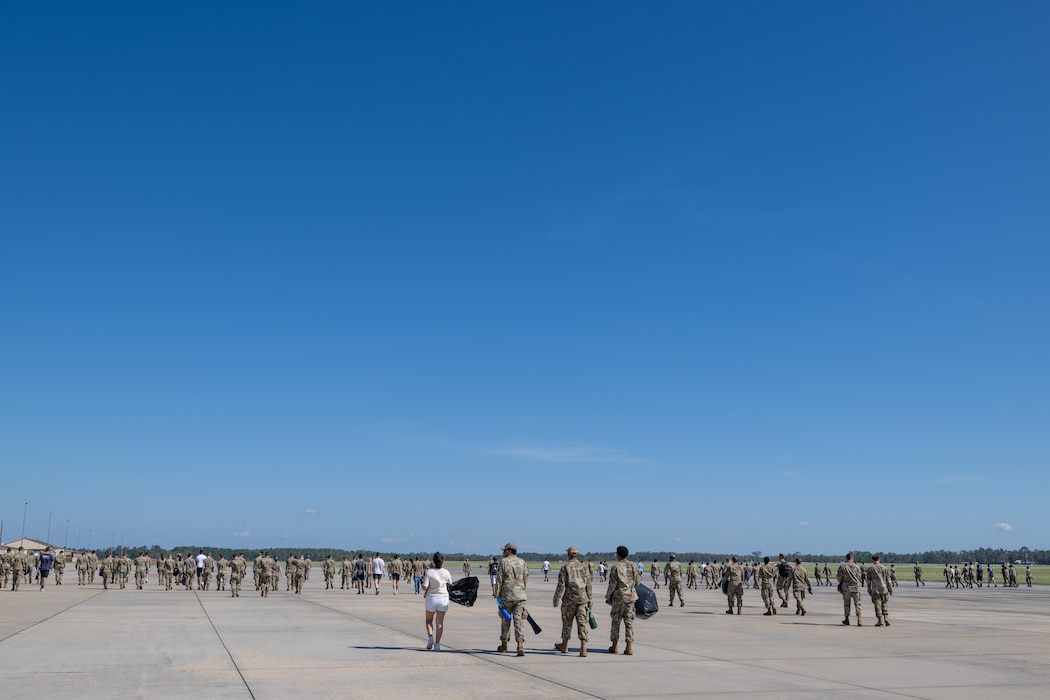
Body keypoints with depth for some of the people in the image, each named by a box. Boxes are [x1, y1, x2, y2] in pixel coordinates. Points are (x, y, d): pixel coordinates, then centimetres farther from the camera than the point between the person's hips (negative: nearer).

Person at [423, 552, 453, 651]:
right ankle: (437, 643, 3)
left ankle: (430, 636, -4)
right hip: (443, 598, 1)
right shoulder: (446, 572, -4)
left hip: (431, 598, -1)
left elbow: (425, 587, -15)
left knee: (429, 620, 18)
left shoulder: (429, 572, -10)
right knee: (439, 622, 8)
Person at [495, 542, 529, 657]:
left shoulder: (503, 562, -3)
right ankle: (520, 646, -15)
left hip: (506, 595, -2)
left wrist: (498, 596, 0)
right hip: (520, 595, 2)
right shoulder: (522, 562, 8)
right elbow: (526, 578, 11)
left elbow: (499, 580, -5)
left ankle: (504, 645, 24)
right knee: (519, 620, -2)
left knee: (505, 619, 12)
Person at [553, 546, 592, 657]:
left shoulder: (565, 567, -4)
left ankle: (564, 646, 28)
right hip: (582, 598, 2)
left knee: (567, 622, 13)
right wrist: (589, 600, 17)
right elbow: (588, 585, 9)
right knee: (582, 623, 0)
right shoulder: (584, 567, 7)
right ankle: (583, 648, -11)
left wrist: (556, 599, -3)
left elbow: (561, 585, -8)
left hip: (569, 599, -2)